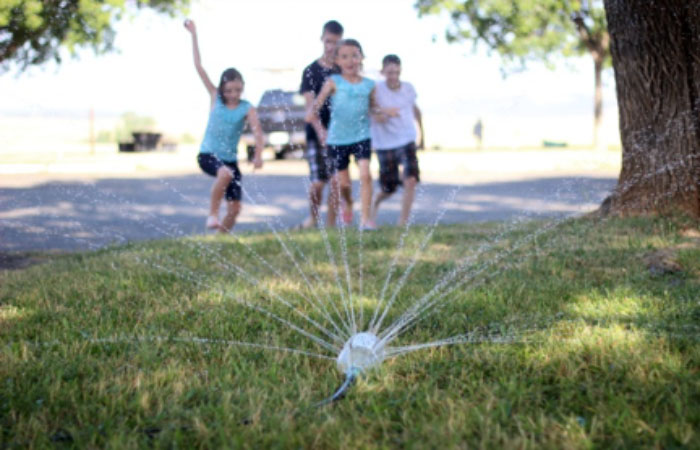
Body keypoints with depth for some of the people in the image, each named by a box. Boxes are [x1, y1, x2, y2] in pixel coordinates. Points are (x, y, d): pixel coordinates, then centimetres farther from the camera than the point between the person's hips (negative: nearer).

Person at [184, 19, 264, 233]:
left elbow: (258, 133, -16)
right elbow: (198, 66, -3)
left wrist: (258, 155, -35)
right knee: (225, 173, -36)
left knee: (235, 207, -1)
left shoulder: (247, 108, -3)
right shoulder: (215, 98, -1)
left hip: (230, 159, 2)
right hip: (207, 155, -2)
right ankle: (212, 214, -20)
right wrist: (194, 34, -6)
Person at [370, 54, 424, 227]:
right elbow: (375, 118, -22)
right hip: (385, 143, -2)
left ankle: (403, 221, -7)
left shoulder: (408, 88, -1)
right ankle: (376, 202, 43)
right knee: (389, 188, 8)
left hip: (407, 141, 2)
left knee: (411, 180, -17)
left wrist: (422, 133, 26)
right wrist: (384, 113, -44)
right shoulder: (377, 90, -13)